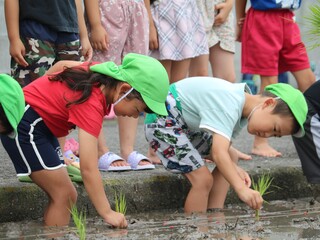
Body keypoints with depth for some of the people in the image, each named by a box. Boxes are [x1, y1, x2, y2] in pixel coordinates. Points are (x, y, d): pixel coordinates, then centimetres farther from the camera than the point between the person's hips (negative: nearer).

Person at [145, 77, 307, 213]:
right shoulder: (229, 106, -31)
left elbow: (222, 146, 3)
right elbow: (218, 153, -41)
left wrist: (234, 169, -16)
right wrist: (241, 189, -50)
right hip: (162, 120, -10)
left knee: (231, 157, 12)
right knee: (203, 179, -19)